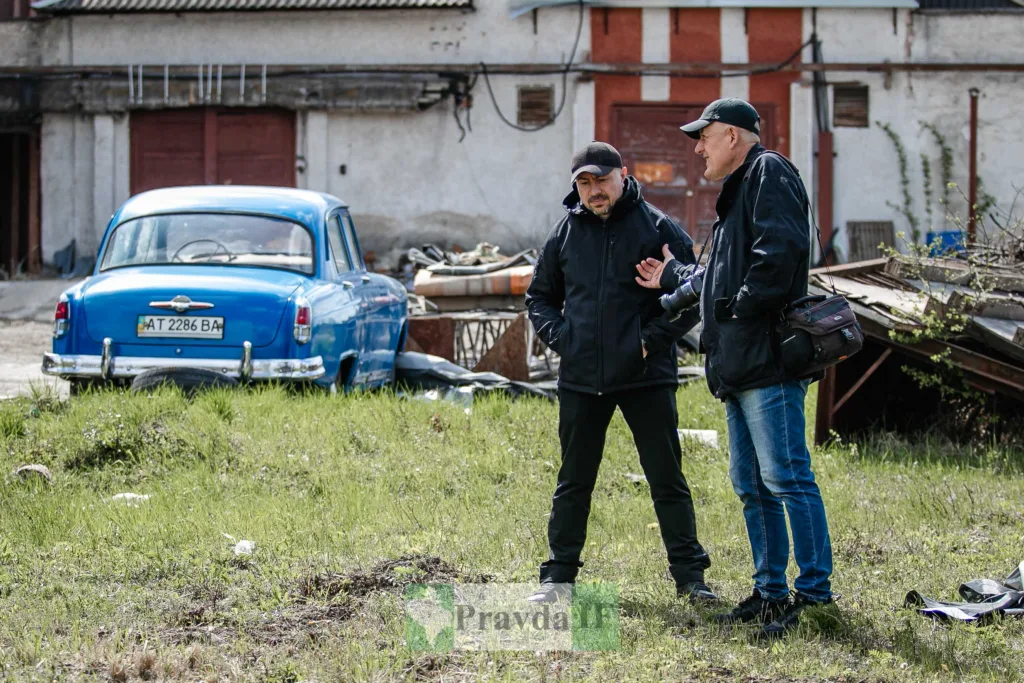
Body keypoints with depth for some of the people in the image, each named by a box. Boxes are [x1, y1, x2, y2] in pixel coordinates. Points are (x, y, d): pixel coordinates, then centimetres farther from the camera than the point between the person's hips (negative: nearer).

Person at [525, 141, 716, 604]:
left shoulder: (657, 228, -2)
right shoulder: (565, 232, 8)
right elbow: (539, 296, 19)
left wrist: (654, 339, -10)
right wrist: (559, 336, 1)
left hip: (646, 376, -3)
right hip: (580, 379, 3)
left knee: (667, 479, 1)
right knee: (573, 483, 9)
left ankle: (689, 574, 7)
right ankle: (558, 575, 16)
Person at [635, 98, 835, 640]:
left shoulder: (769, 174, -6)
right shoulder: (738, 189, 25)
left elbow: (779, 252, -22)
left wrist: (742, 309, -17)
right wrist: (673, 277, 37)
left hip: (768, 361, -11)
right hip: (739, 367, 11)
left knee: (786, 477, -12)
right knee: (751, 486, 12)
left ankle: (814, 592, -11)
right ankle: (770, 592, 17)